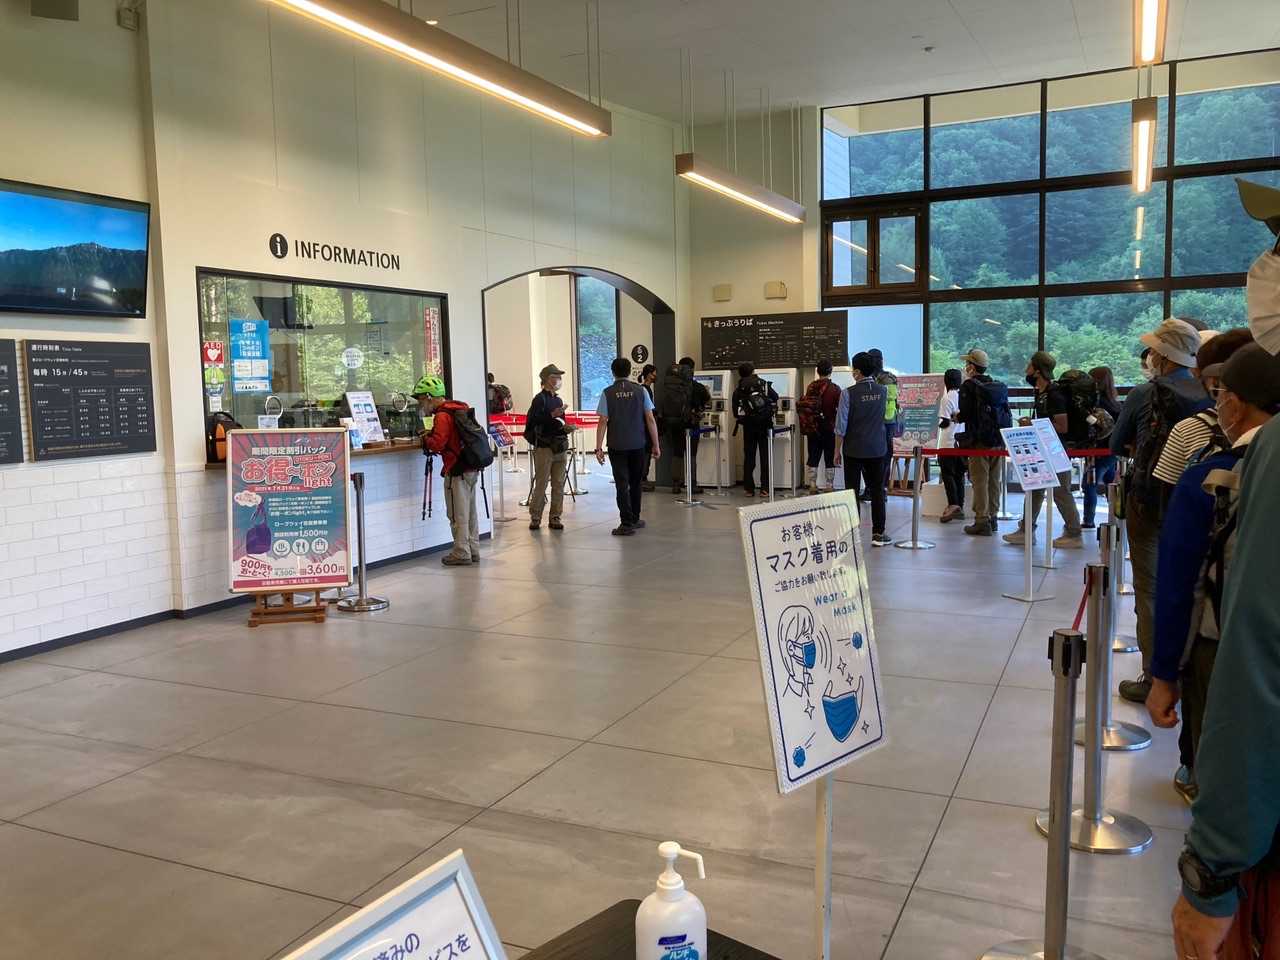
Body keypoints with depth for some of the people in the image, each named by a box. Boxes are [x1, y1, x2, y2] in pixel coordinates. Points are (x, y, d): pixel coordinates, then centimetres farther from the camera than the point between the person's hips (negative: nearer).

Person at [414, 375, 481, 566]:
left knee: (457, 514, 0)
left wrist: (425, 439, -2)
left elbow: (437, 444, -21)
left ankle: (461, 553, 5)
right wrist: (432, 434, 12)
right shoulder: (459, 408, 13)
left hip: (456, 471, -9)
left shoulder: (442, 416, -15)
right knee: (470, 512, 14)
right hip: (472, 468, 9)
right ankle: (473, 550, 21)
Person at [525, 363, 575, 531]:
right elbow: (532, 421, -17)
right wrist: (552, 415, -24)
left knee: (559, 485, 6)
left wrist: (565, 427, 5)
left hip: (560, 447, 7)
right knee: (541, 484, -3)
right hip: (544, 447, -7)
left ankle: (555, 517, 13)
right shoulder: (540, 399, -6)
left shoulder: (558, 400, 16)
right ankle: (535, 518, 5)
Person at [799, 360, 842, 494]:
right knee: (830, 459, 6)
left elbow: (803, 407, 3)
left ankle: (812, 486, 10)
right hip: (829, 428, -3)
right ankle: (828, 487, 9)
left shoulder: (810, 387, -3)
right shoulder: (835, 389, -12)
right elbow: (840, 409, -11)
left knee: (813, 458, 10)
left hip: (812, 429, 3)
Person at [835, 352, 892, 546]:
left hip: (853, 450, -3)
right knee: (877, 491, 9)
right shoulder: (883, 392, 1)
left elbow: (841, 426, -10)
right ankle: (878, 533, 11)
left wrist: (837, 450, -1)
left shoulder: (848, 393, -11)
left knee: (852, 491, 3)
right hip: (877, 450, 3)